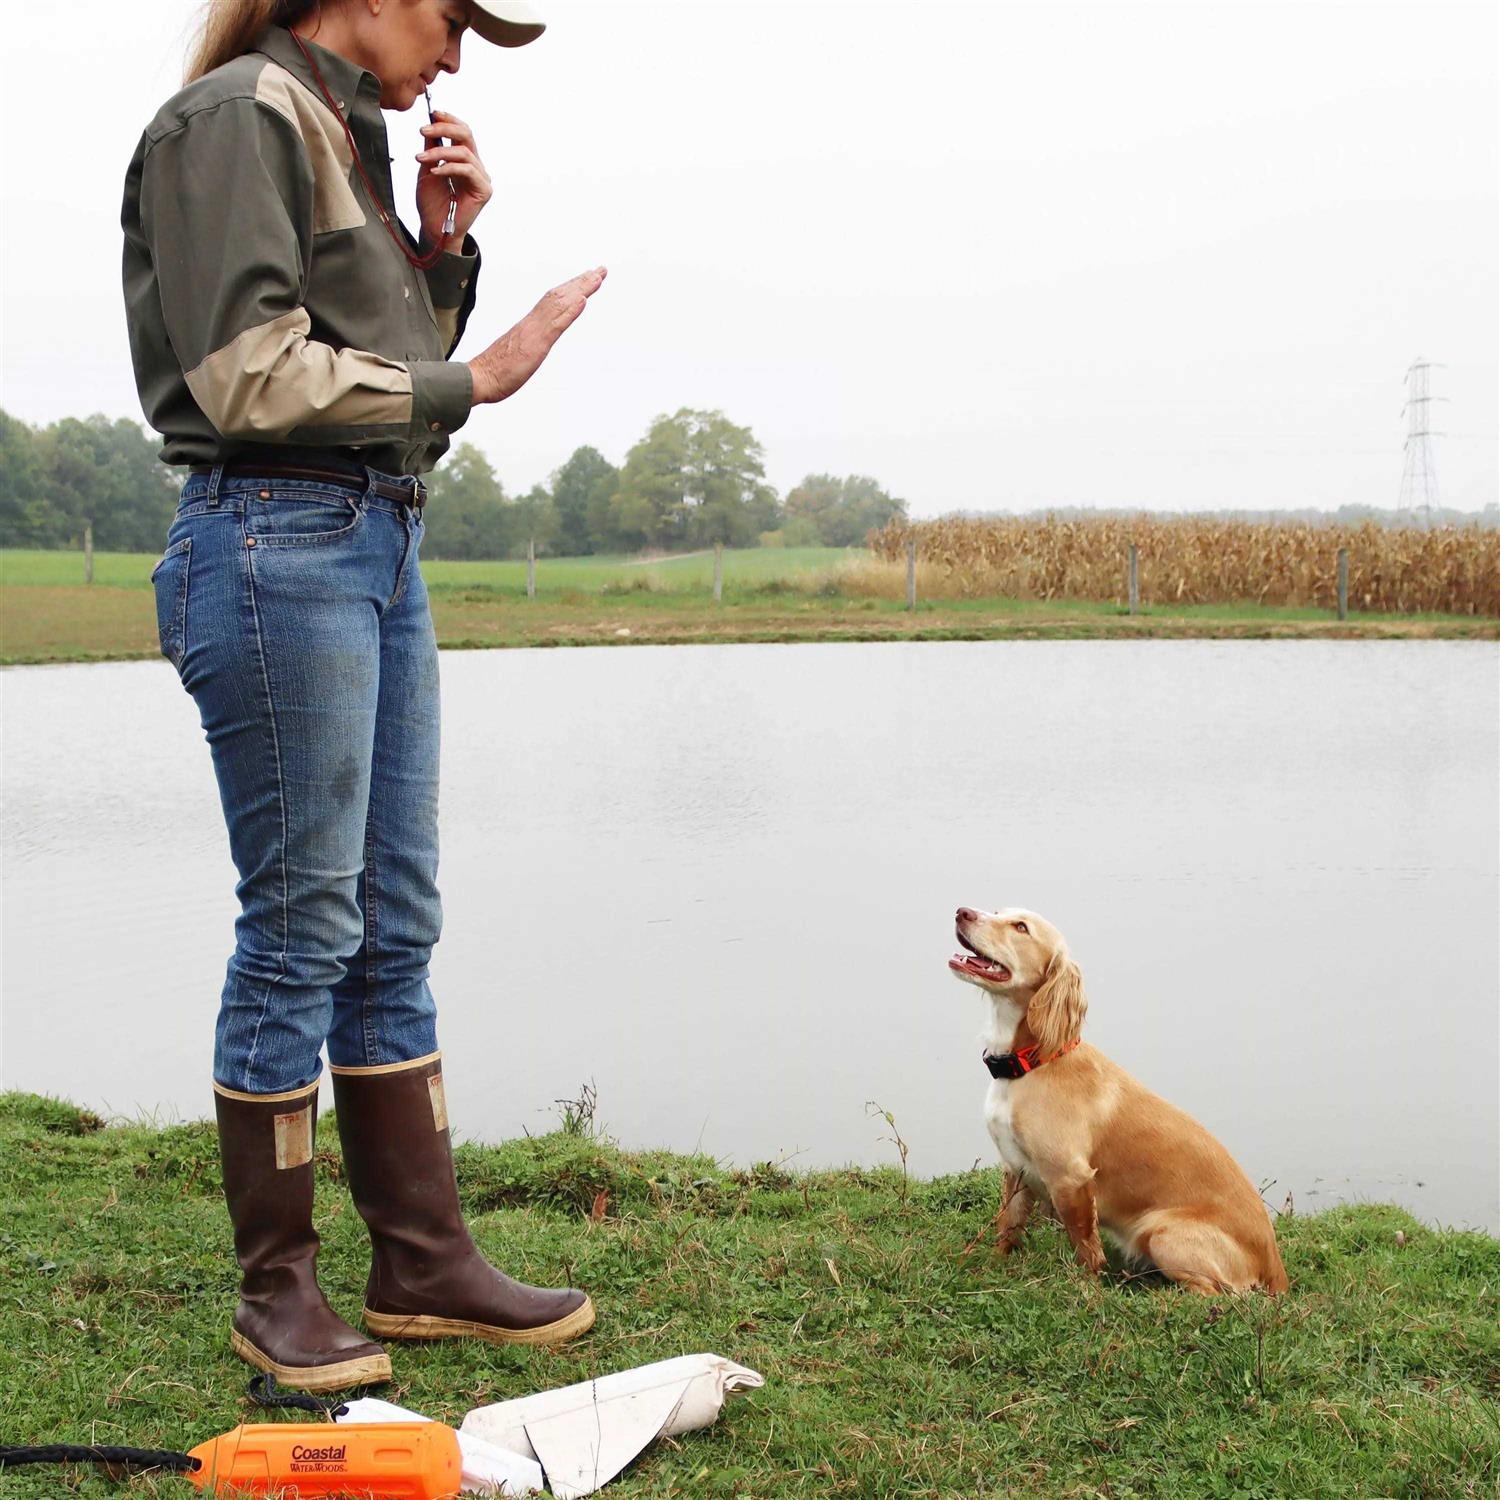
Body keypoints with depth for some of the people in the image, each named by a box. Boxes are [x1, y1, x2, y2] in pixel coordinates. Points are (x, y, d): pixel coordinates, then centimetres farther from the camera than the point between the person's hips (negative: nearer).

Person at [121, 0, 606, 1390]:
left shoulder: (346, 134, 21)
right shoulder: (240, 116, -6)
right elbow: (250, 375, -17)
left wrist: (441, 248, 7)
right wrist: (469, 380, -10)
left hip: (380, 543, 9)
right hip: (276, 542, -9)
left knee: (394, 927, 9)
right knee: (302, 925, -4)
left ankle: (423, 1262, 17)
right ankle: (275, 1290, 10)